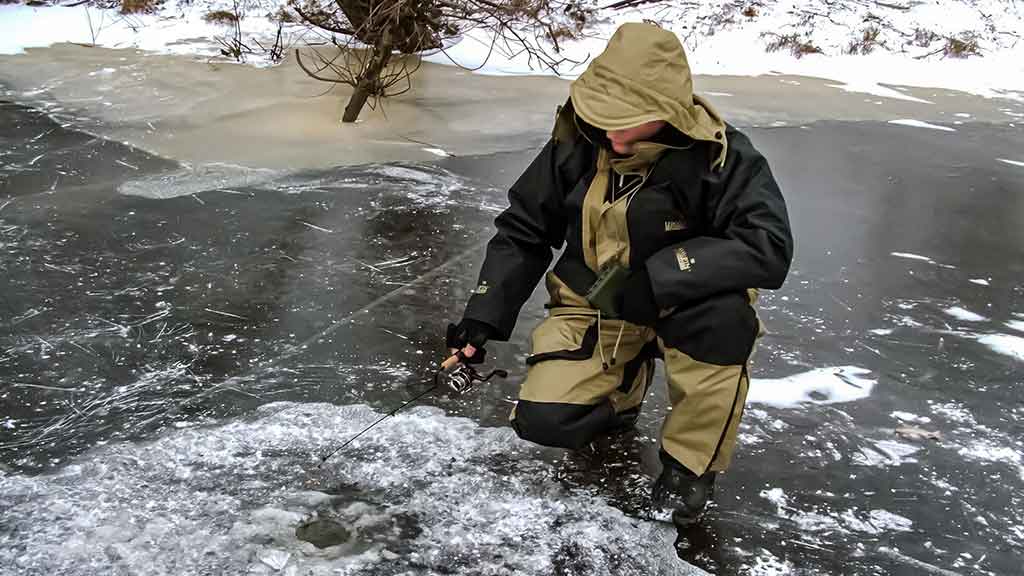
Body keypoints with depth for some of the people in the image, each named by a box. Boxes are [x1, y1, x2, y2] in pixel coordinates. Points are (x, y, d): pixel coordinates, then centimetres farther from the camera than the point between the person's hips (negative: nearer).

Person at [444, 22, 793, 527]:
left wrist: (653, 276, -37)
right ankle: (625, 378, 19)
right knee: (543, 420, -17)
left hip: (679, 306, -2)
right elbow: (521, 232, 0)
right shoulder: (576, 144, -11)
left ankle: (692, 459, -12)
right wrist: (481, 317, -8)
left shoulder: (720, 156, -21)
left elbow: (769, 247, -32)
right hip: (593, 308, 3)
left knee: (723, 314, -37)